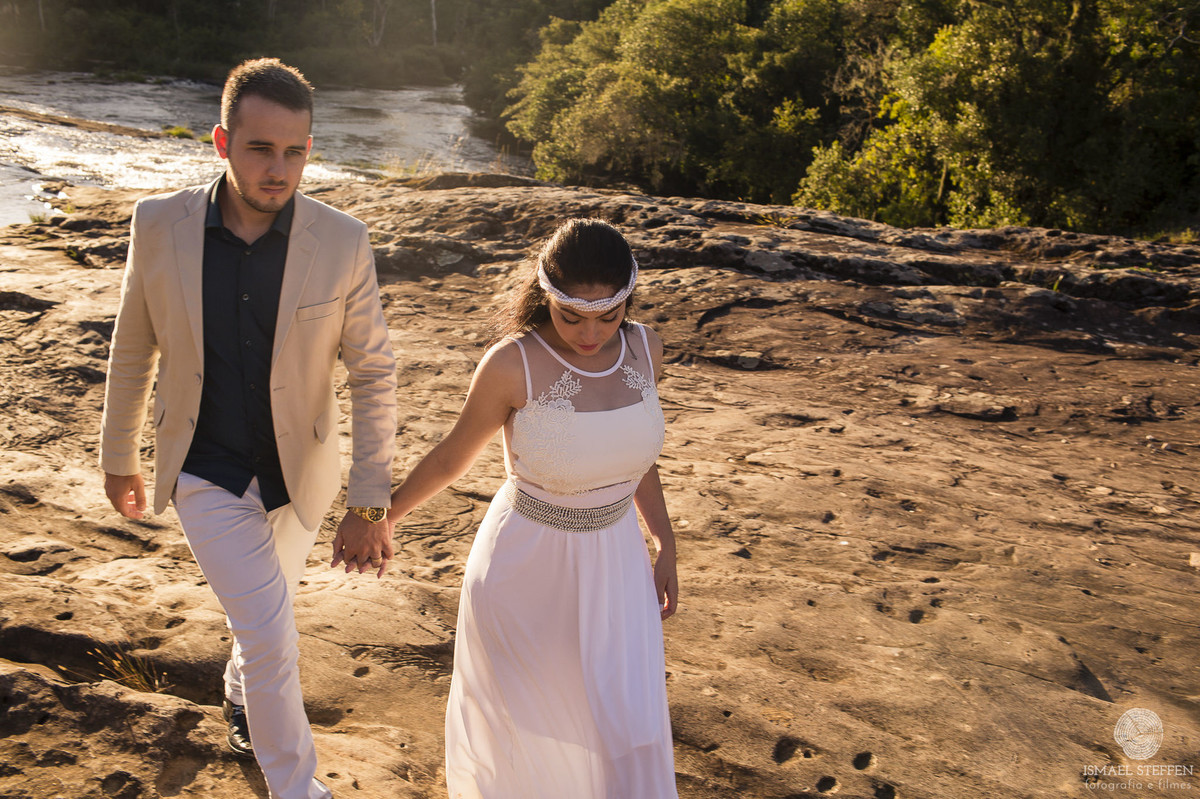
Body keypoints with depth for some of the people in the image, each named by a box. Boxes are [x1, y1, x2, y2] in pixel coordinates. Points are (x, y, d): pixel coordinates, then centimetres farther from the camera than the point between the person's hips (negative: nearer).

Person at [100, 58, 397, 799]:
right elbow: (134, 348, -1)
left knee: (264, 613, 25)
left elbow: (374, 373, -13)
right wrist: (119, 456, 10)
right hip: (207, 477, -1)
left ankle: (243, 683, 61)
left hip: (300, 470, 2)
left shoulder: (343, 242, -19)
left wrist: (372, 505, -16)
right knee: (275, 641, -5)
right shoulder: (161, 224, -16)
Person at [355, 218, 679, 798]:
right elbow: (453, 456, -7)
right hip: (526, 565, -3)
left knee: (624, 724, 11)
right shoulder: (512, 364, -24)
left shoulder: (643, 348, -11)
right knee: (511, 711, 20)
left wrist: (666, 548, 8)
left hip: (614, 561, 3)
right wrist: (380, 518, 5)